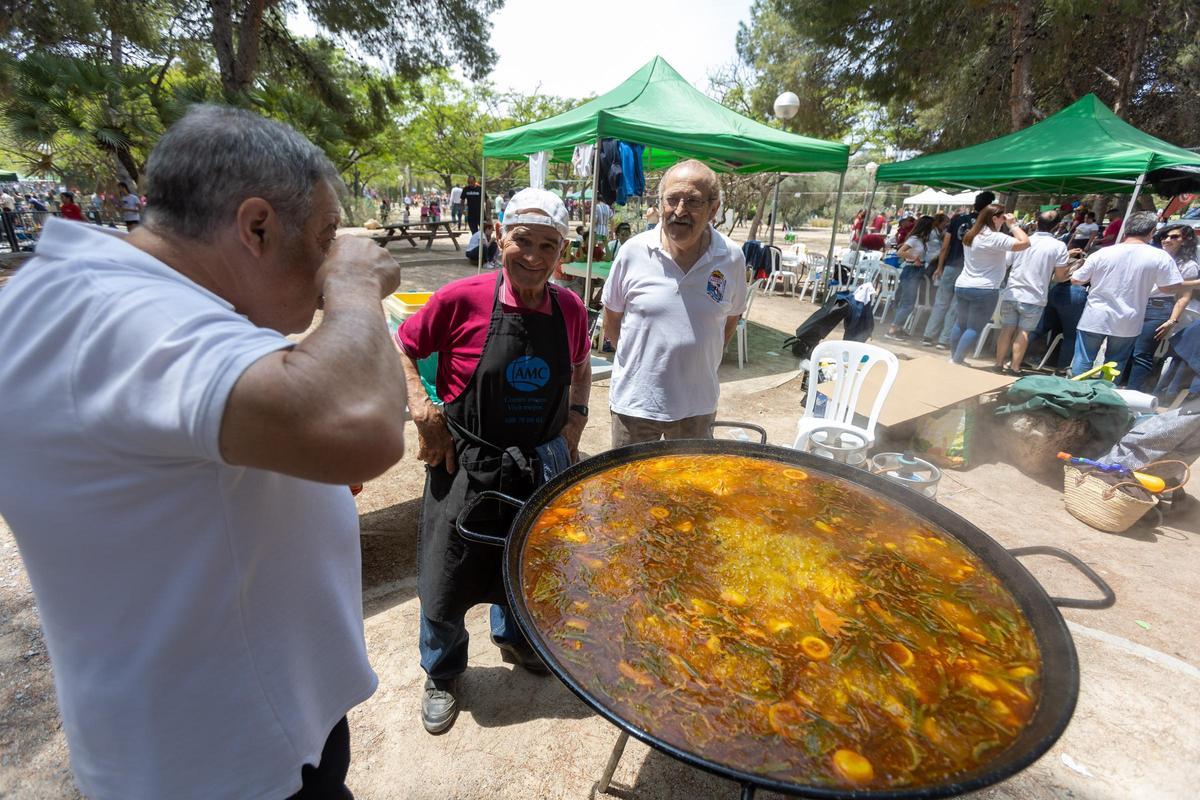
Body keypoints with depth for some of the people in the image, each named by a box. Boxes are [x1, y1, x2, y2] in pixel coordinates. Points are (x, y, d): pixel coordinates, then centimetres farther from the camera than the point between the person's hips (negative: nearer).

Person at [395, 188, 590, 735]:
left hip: (542, 467, 4)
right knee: (447, 582, 12)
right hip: (466, 466, -3)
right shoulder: (463, 298, -16)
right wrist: (423, 413, -15)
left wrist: (575, 418, 1)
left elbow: (581, 368, 15)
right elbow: (401, 347, -4)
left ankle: (513, 639, 57)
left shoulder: (570, 309, -4)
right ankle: (442, 676, 43)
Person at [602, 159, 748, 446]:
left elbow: (730, 320, 9)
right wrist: (644, 361, 4)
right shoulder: (633, 251, -9)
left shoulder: (732, 258, -5)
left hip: (697, 406, 2)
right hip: (633, 402, -1)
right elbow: (611, 321, 2)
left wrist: (700, 362, 6)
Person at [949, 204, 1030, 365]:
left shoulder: (970, 235, 10)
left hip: (962, 286, 8)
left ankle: (954, 358, 22)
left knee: (961, 323, 15)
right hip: (984, 290, -8)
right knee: (974, 328, -2)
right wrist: (1013, 225, -9)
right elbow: (1025, 243, -20)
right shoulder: (995, 237, -15)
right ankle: (957, 361, -4)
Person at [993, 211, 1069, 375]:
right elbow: (1060, 276, -4)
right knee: (1023, 332, 4)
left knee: (1007, 329, 8)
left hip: (1011, 294, 3)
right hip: (1034, 298, -2)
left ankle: (999, 364, 11)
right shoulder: (1059, 246, -6)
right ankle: (1015, 367, 5)